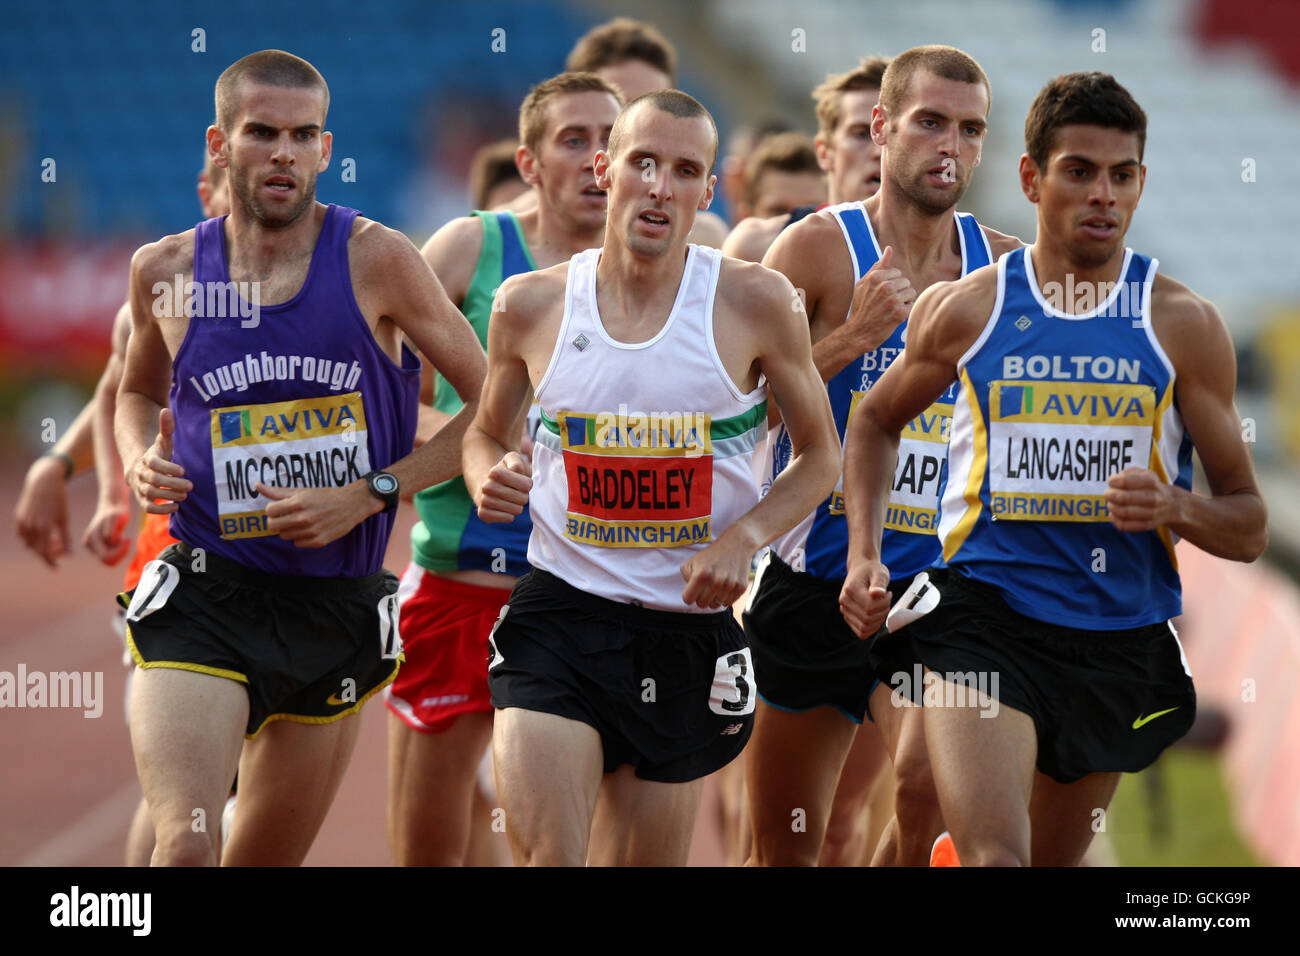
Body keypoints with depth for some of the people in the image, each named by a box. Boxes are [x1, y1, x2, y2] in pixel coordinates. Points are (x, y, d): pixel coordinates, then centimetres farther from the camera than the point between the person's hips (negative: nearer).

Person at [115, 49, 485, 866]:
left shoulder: (376, 261, -5)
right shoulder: (167, 270, 1)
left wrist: (369, 494, -12)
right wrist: (141, 461, 0)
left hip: (339, 613, 1)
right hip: (204, 599, -1)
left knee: (265, 862, 13)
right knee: (183, 850, -21)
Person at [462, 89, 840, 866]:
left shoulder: (754, 302, -4)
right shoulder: (532, 305, 1)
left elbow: (820, 455, 6)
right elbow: (487, 433, 18)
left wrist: (744, 538, -11)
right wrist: (489, 482, -6)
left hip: (689, 626, 0)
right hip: (560, 613, 0)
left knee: (646, 860, 9)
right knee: (546, 855, -18)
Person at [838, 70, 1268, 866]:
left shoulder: (1183, 325, 0)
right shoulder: (966, 309, 1)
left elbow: (1249, 527, 3)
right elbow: (877, 421, 22)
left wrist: (1176, 508, -19)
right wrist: (865, 555, 7)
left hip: (1119, 641, 2)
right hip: (984, 615, -2)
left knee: (1055, 859, 17)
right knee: (992, 859, -22)